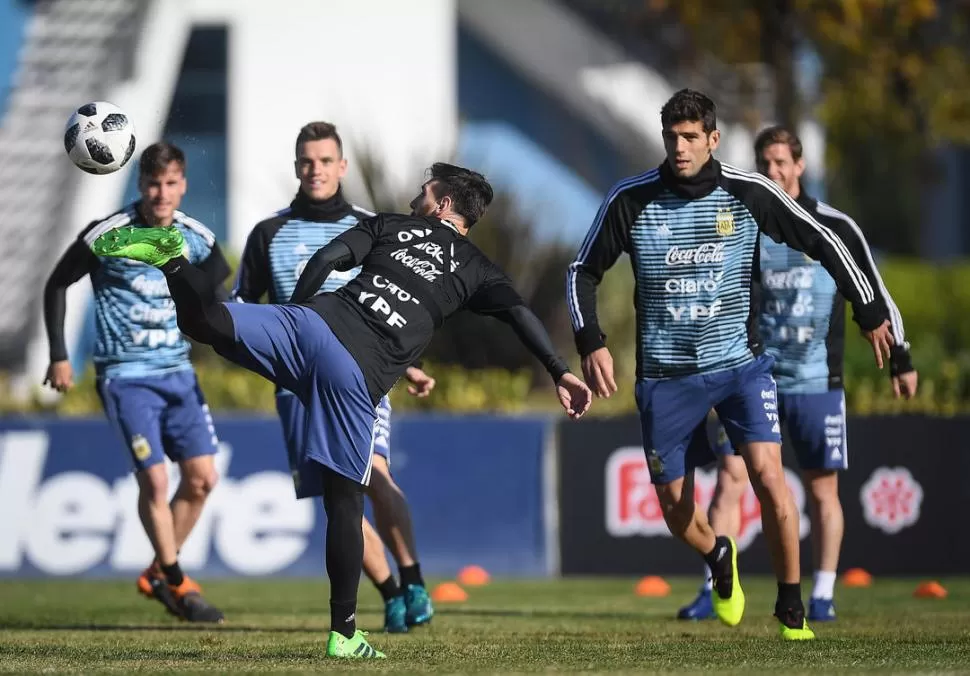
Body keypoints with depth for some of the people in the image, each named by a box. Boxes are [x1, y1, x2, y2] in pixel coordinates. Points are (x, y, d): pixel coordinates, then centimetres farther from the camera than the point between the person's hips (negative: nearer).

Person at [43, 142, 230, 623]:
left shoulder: (196, 238, -1)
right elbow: (57, 285, 0)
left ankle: (158, 575, 19)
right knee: (154, 479, -12)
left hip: (177, 371, 5)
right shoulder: (107, 235, -13)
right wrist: (58, 357, -1)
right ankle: (176, 583, 4)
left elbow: (222, 281, 21)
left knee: (202, 478, 2)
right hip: (126, 377, -5)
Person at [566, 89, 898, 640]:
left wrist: (870, 311, 7)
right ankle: (719, 557, 38)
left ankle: (791, 606, -6)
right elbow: (584, 273, 4)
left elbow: (824, 243, 4)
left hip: (740, 362, -1)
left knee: (767, 471, -20)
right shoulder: (631, 201, -7)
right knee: (674, 506, 2)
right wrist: (591, 343, -9)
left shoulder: (749, 194, -7)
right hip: (666, 374, 1)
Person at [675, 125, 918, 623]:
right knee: (730, 477, -9)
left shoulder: (834, 228, -1)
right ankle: (712, 592, -9)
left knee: (822, 489, 3)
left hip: (816, 382, -1)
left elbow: (874, 294, 5)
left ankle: (823, 596, 14)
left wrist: (900, 358, 4)